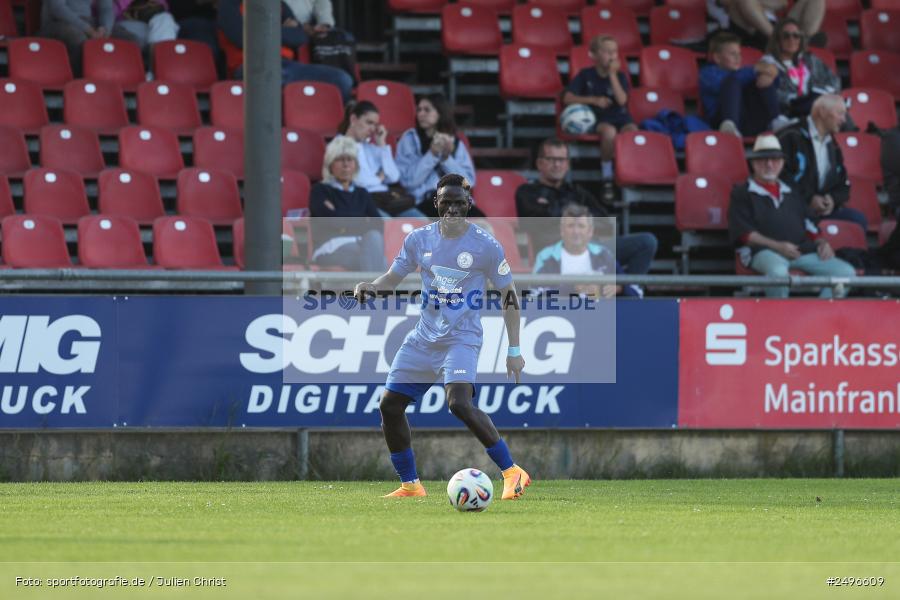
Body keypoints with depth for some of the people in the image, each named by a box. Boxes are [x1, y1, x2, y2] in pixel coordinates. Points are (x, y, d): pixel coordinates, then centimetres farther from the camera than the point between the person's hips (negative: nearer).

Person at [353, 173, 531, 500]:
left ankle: (512, 473, -19)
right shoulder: (419, 239, 3)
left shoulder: (485, 245, -8)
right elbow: (393, 277, 12)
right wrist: (371, 287, -12)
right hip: (424, 336, 6)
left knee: (459, 403, -28)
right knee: (390, 405, 2)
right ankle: (410, 485, 16)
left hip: (462, 337, -6)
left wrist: (514, 350, -3)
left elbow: (509, 295, -1)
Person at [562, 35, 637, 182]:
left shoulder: (620, 76, 3)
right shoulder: (585, 75, 1)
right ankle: (606, 165, -14)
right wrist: (594, 100, -15)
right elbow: (567, 98, -4)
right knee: (609, 131, -37)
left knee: (632, 130, -33)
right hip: (597, 119, -2)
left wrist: (613, 75, -15)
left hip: (620, 116, 2)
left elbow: (621, 100, -13)